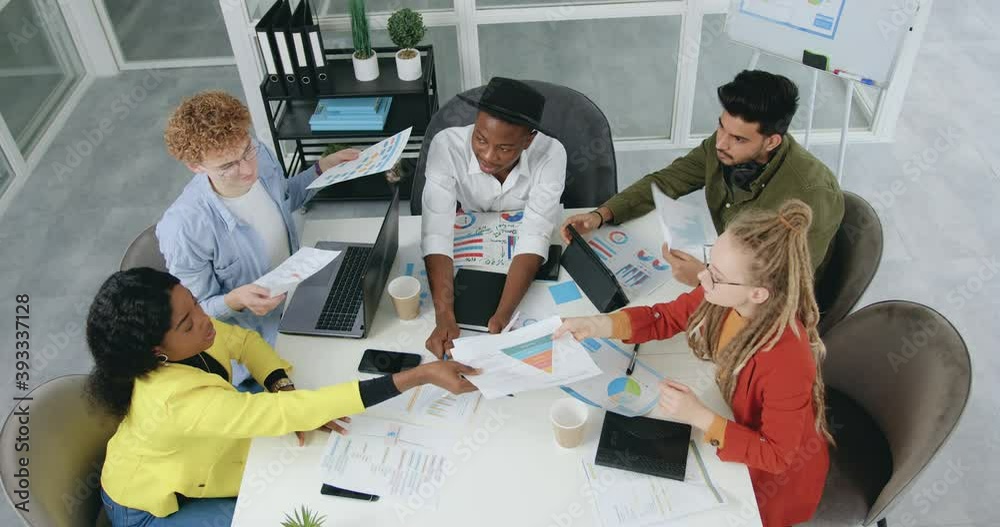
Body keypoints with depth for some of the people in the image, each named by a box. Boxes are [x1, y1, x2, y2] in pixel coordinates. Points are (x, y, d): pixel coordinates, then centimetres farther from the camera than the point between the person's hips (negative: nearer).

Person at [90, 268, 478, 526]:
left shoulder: (183, 336, -21)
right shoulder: (177, 400, -42)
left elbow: (242, 339, -2)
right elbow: (287, 413, -46)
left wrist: (284, 390, -23)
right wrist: (419, 376, -49)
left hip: (185, 462, 6)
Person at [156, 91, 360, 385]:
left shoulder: (260, 155, -16)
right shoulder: (185, 228, -34)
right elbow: (196, 310, -17)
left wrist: (322, 168, -1)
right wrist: (236, 300, -37)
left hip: (299, 297, 6)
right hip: (258, 341, -6)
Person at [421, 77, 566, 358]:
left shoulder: (550, 154, -27)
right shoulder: (447, 145, -28)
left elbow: (534, 239, -32)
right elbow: (437, 235, -33)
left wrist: (502, 317, -46)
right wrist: (444, 316, -47)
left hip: (522, 265, 0)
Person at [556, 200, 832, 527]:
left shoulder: (787, 360, -40)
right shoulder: (725, 295, -23)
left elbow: (775, 455, -25)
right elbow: (666, 318, -6)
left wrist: (700, 418, -33)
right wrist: (597, 326, -21)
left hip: (777, 476, -5)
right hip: (737, 421, 5)